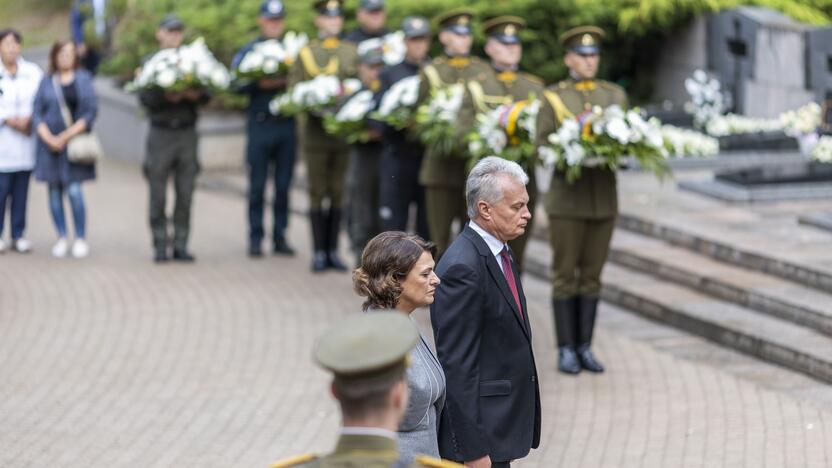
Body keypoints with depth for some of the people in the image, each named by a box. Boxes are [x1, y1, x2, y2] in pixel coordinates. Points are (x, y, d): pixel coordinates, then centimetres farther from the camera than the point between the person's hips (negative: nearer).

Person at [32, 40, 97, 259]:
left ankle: (81, 238, -2)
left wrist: (67, 136, -10)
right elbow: (37, 114, 4)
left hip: (76, 141, -2)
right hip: (50, 144, 2)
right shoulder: (47, 81, 8)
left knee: (74, 190, -10)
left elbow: (91, 112, -2)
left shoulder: (84, 79, 5)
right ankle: (62, 238, 10)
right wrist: (48, 138, -11)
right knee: (55, 190, 3)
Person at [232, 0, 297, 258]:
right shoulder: (249, 51, 6)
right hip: (260, 124, -1)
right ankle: (255, 239, 6)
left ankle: (280, 237, 11)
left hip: (287, 124, 1)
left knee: (284, 185, 5)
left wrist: (287, 82, -14)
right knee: (257, 186, 1)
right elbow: (237, 83, -3)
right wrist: (261, 84, -17)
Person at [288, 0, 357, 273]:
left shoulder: (352, 52, 12)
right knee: (317, 193, 0)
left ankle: (333, 250, 11)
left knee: (338, 193, 4)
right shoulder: (305, 54, 6)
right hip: (315, 130, -2)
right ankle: (319, 252, 4)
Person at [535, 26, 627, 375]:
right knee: (565, 276, 0)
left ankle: (584, 348, 14)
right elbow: (542, 148, -5)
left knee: (592, 276, 7)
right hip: (566, 198, -3)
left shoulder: (615, 96, 8)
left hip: (604, 198, 3)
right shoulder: (552, 98, 0)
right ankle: (565, 350, 6)